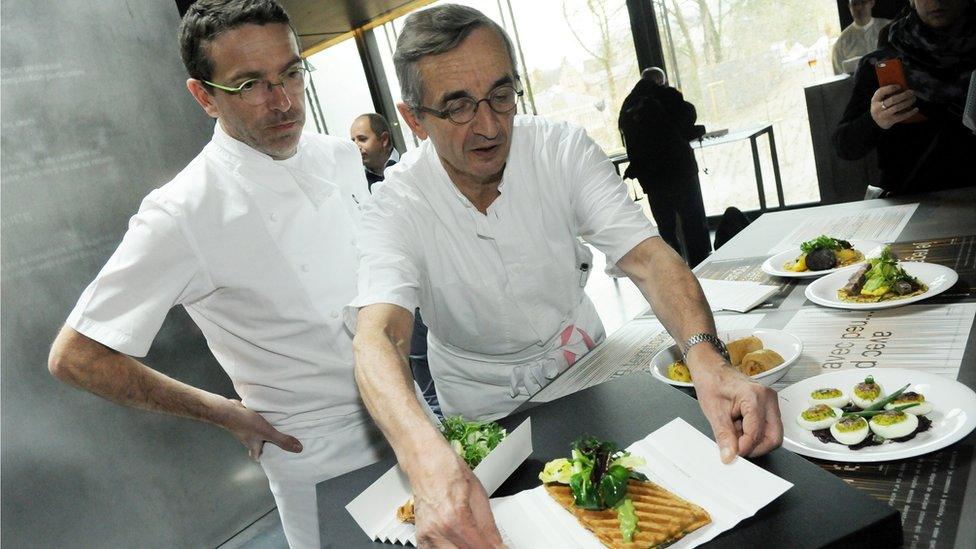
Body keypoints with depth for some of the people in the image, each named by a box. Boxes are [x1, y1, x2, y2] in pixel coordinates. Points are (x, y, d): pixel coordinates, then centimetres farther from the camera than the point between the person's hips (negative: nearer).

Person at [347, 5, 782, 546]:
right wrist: (429, 460, -61)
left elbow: (646, 257, -28)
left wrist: (708, 360, -47)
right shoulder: (394, 208, -26)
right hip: (483, 409, -2)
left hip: (580, 362, 2)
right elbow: (377, 336, -41)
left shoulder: (564, 151, -19)